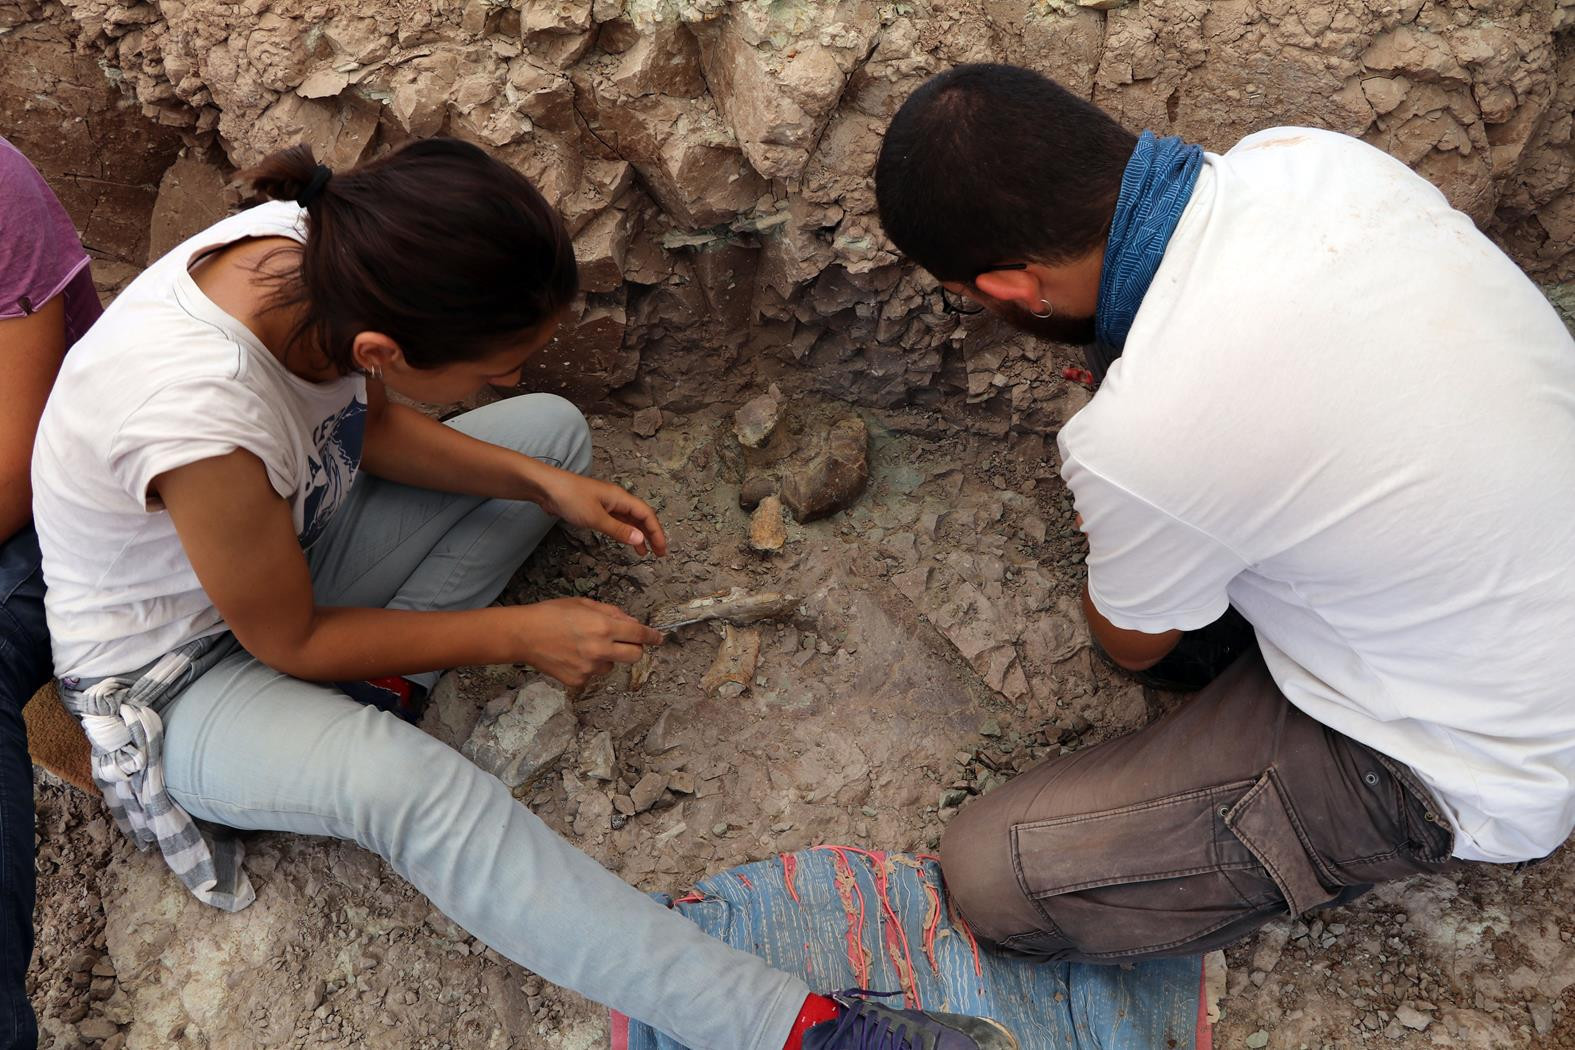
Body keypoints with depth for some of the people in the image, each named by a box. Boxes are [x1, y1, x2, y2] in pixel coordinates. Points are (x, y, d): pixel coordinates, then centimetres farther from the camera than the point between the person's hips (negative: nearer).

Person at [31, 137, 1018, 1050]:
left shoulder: (313, 247, -21)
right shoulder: (201, 418, -40)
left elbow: (373, 426, -1)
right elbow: (291, 644, -24)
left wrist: (543, 483, -13)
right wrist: (518, 635, -20)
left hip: (288, 538, 7)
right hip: (179, 673, -7)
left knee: (552, 427, 4)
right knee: (411, 784, -37)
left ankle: (367, 701, -10)